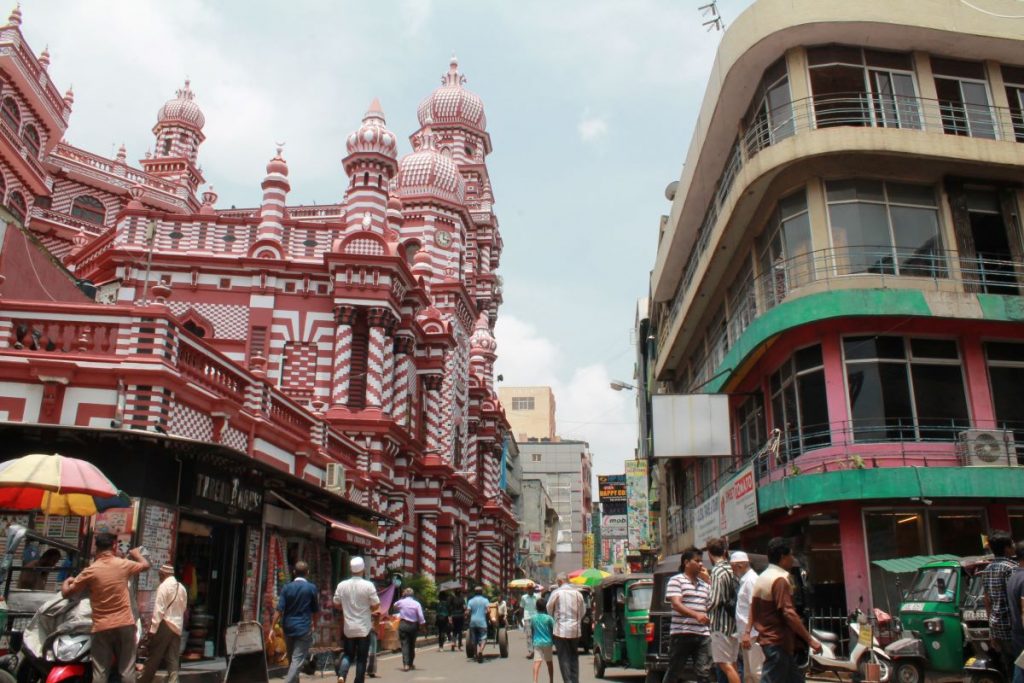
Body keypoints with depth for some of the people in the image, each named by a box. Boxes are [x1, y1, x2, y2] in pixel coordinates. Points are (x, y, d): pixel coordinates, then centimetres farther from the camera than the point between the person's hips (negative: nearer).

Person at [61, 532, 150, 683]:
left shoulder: (90, 571, -5)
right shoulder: (123, 564, -1)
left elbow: (66, 593, 2)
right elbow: (146, 565, 18)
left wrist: (66, 581, 24)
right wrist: (137, 554, 38)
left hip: (102, 628, -1)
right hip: (125, 624, 1)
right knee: (127, 671, 5)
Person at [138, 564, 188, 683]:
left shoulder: (164, 586, -9)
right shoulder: (182, 588, 13)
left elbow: (159, 610, -14)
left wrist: (153, 629, -13)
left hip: (165, 625, -6)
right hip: (177, 627, 6)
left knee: (153, 658, 3)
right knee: (173, 660, 4)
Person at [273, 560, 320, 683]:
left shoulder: (287, 587, -1)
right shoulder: (312, 588, -4)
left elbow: (279, 610, -8)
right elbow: (315, 610, 7)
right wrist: (314, 624, 23)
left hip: (288, 628, 4)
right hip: (304, 628, -3)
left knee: (291, 659, 19)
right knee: (298, 660, -6)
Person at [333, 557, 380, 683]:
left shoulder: (342, 585, -4)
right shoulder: (368, 585, -13)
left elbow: (336, 604, 6)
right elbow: (376, 605, -10)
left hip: (348, 628, 3)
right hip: (364, 628, -3)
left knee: (348, 654, 15)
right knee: (362, 658, 8)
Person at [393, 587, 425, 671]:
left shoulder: (400, 602, -4)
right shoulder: (417, 604, -5)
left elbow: (395, 607, 18)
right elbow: (421, 617, -8)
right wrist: (422, 624, 3)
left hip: (403, 624, -1)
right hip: (413, 625, 1)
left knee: (405, 644, -3)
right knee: (412, 645, 16)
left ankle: (406, 664, -15)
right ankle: (411, 663, 26)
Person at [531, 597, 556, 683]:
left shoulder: (533, 618, 1)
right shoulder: (549, 618, -7)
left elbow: (532, 631, 8)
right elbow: (553, 631, -4)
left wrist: (532, 642, 20)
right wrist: (554, 642, 9)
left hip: (537, 642, 1)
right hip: (547, 642, 0)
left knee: (537, 662, -8)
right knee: (549, 662, 16)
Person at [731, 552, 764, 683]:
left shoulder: (751, 580, -13)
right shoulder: (744, 580, 17)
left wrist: (748, 634, -22)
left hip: (752, 634, -10)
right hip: (747, 634, 10)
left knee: (757, 671, -8)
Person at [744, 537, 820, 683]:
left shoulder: (762, 577, 12)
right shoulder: (780, 579, -18)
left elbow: (754, 607, 16)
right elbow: (788, 613, -24)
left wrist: (747, 632, 20)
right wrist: (810, 640, -20)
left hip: (768, 638, 10)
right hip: (778, 642, -10)